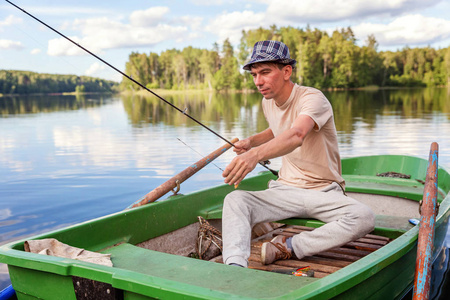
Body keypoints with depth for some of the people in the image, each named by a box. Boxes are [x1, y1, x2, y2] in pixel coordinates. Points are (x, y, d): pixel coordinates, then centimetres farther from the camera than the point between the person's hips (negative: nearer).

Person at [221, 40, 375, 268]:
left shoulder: (313, 99, -17)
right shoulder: (268, 103, 7)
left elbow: (297, 135, -41)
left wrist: (256, 154, -59)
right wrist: (250, 142, 10)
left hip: (324, 192, -4)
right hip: (284, 190, 5)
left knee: (364, 217, -35)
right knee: (234, 199, -23)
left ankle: (289, 248, -27)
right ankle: (235, 267, -41)